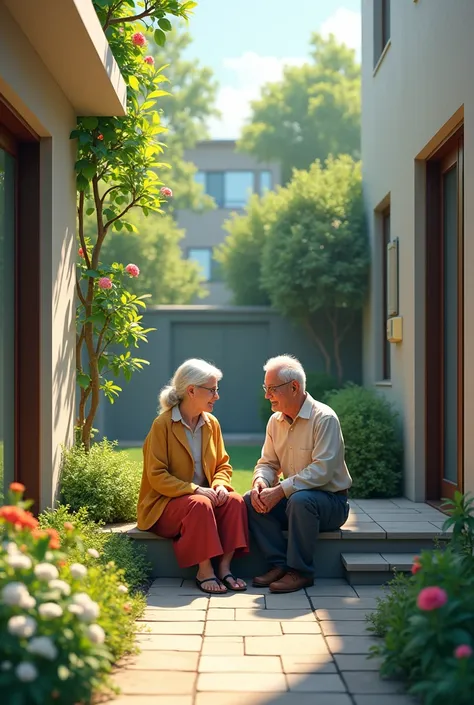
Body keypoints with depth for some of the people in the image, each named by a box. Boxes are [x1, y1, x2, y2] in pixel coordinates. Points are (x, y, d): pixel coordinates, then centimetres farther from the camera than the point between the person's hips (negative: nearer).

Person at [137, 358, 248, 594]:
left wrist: (220, 485, -12)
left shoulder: (212, 423, 6)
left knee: (235, 501, -22)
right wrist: (195, 490, -25)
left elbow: (223, 465, 12)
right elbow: (157, 476, -17)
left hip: (203, 494, 6)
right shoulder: (162, 425, -14)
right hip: (165, 503, -6)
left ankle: (224, 568, -20)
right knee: (200, 504, -35)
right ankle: (204, 572, -24)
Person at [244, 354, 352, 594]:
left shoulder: (324, 418, -18)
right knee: (251, 501, -15)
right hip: (292, 500, 7)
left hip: (331, 502, -7)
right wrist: (260, 481, -14)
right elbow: (268, 463, 10)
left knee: (300, 499, -37)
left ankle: (300, 571, -22)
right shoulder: (275, 421, 6)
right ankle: (280, 564, -13)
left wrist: (281, 490, -28)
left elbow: (322, 470, -26)